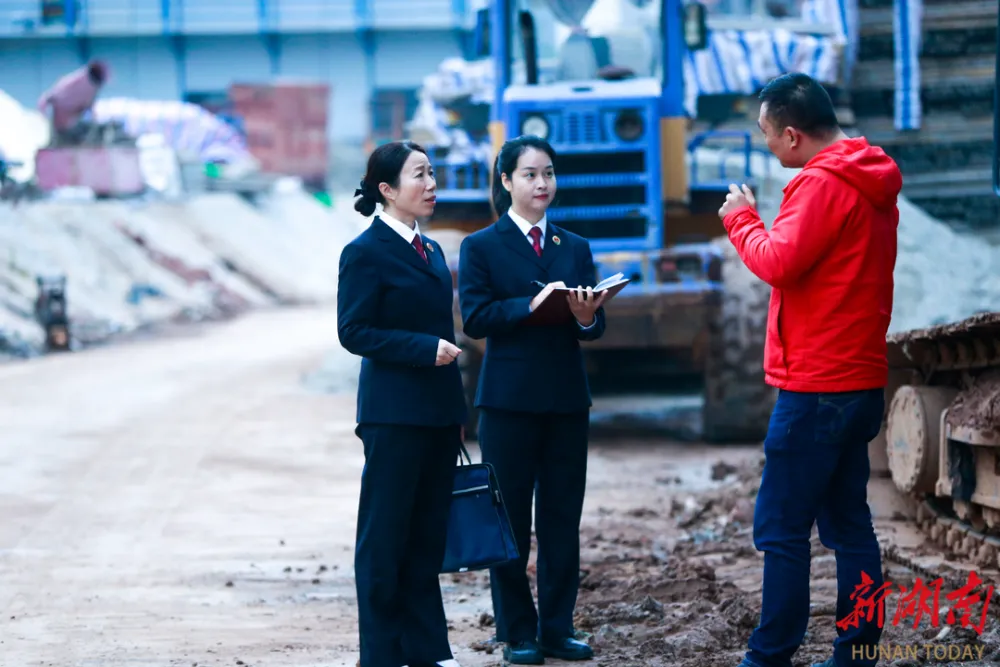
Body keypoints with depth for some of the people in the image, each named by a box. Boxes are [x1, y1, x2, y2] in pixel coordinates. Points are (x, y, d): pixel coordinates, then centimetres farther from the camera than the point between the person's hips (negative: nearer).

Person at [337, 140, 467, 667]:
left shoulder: (431, 251, 15)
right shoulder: (365, 253, -8)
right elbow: (354, 333, -13)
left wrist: (456, 416, 16)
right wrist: (425, 348, -20)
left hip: (438, 414, 7)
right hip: (393, 414, -7)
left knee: (428, 535, 10)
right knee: (384, 538, 0)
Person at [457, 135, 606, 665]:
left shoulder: (575, 248, 13)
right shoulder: (481, 247, 2)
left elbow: (595, 325, 6)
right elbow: (475, 318, -10)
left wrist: (585, 316, -17)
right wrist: (532, 305, -21)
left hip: (567, 400, 4)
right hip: (509, 399, -4)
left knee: (562, 520, 5)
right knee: (511, 521, 1)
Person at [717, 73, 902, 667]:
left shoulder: (822, 184, -16)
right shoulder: (873, 184, 14)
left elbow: (779, 262, -21)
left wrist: (742, 221, -5)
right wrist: (759, 224, 7)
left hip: (817, 387, -10)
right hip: (860, 380, 10)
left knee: (782, 530, -6)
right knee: (848, 524, 11)